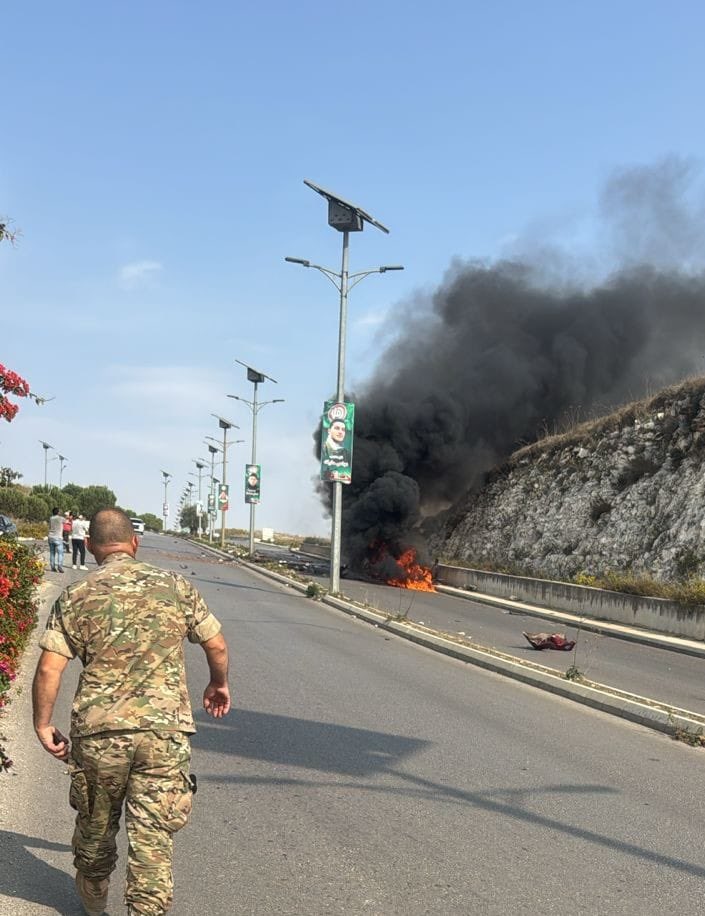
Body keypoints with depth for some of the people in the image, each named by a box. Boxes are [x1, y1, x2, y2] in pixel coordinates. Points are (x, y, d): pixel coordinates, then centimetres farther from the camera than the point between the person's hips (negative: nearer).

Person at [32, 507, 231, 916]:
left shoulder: (75, 597, 0)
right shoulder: (176, 586, 2)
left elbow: (49, 669, -5)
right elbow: (217, 645, 7)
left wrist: (43, 725, 7)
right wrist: (219, 684, 26)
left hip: (97, 732, 1)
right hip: (165, 729, -1)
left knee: (95, 824, 23)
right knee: (153, 836, 4)